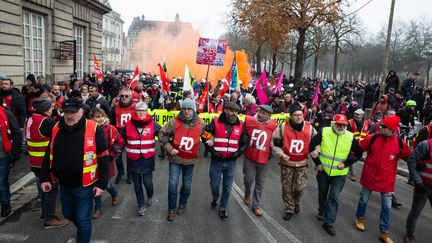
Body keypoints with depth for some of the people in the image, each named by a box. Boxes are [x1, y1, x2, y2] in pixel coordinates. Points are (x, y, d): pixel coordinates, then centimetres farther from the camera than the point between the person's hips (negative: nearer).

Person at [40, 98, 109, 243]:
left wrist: (101, 183, -12)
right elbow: (48, 156, 11)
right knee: (68, 214, 25)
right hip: (64, 184, 6)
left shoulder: (93, 129, -15)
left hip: (84, 185, -5)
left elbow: (103, 158, -11)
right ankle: (83, 230, 52)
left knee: (83, 219, 8)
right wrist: (46, 178, 6)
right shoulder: (56, 129, 0)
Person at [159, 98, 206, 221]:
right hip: (175, 158, -1)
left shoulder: (200, 124, -7)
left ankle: (183, 204, 38)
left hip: (190, 159, 2)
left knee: (187, 185, 13)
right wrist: (169, 148, -10)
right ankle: (172, 209, 15)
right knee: (173, 183, -3)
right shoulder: (174, 122, -12)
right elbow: (162, 134, -5)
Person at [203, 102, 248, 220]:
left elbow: (244, 142, 12)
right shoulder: (216, 122, -6)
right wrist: (212, 150, -9)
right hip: (217, 160, -2)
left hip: (231, 162, 2)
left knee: (227, 187, 9)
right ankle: (215, 198, 42)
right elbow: (205, 136, -2)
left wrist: (238, 152, -2)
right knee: (214, 184, 10)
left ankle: (222, 209, 27)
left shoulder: (240, 125, 2)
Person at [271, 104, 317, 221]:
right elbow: (274, 143, -5)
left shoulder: (309, 128, -7)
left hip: (302, 164, 1)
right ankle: (289, 209, 28)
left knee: (300, 187, 1)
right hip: (287, 163, -1)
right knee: (287, 188, 8)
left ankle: (296, 201, 36)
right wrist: (281, 154, -18)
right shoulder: (282, 127, -13)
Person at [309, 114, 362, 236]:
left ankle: (329, 222, 7)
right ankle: (322, 211, 44)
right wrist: (317, 163, -6)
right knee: (322, 193, 18)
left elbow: (358, 154, 1)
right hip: (323, 170, 1)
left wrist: (346, 163, -9)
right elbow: (311, 146, -5)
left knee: (334, 197, -3)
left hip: (339, 173, -1)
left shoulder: (350, 137, -10)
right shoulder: (324, 132, -13)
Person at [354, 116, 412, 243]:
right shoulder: (372, 138, -11)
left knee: (387, 206, 7)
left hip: (387, 180, 1)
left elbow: (410, 157, 5)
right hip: (370, 177, -1)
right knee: (364, 199, 15)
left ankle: (384, 233, 21)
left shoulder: (399, 143, -8)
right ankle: (360, 218, 42)